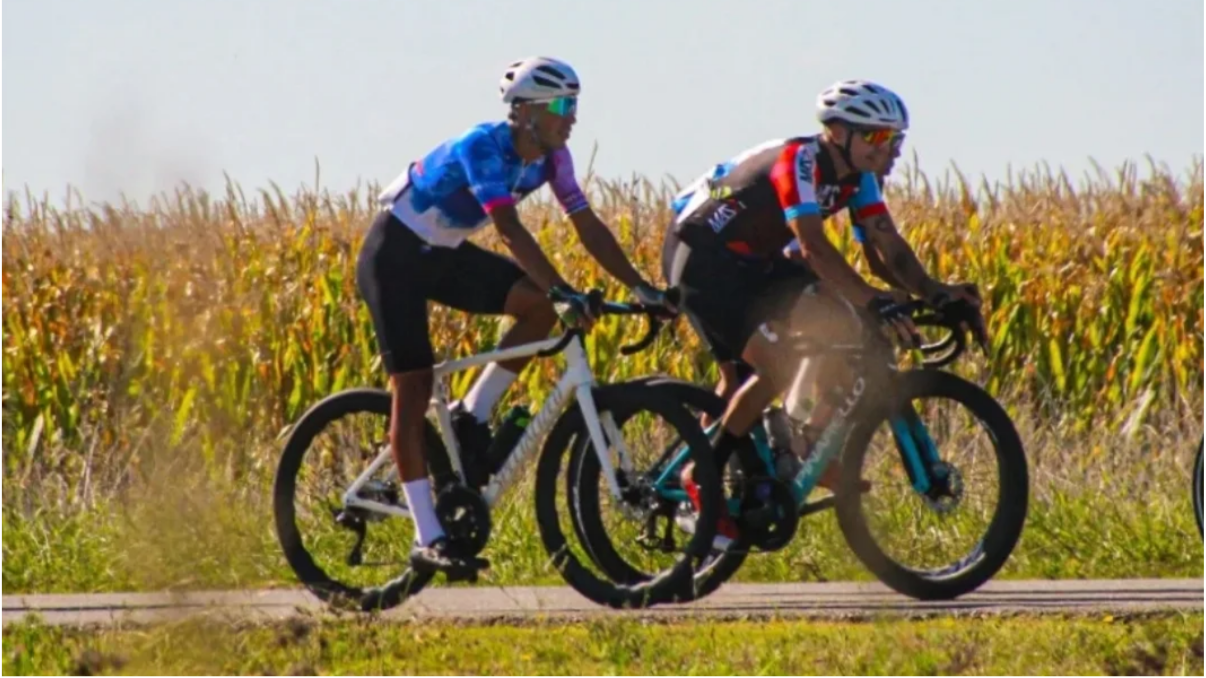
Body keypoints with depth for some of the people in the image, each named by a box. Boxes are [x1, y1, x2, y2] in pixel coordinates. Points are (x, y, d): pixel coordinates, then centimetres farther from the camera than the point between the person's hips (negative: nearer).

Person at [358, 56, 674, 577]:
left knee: (539, 306, -14)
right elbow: (509, 228, -39)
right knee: (413, 389, -12)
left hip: (445, 256, 8)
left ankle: (472, 417, 0)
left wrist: (641, 288, -14)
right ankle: (428, 540, -12)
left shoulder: (550, 156, -6)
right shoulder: (483, 147, -29)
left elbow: (587, 225, -5)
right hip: (396, 255, -8)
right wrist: (564, 293, -47)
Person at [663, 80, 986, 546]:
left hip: (755, 262, 9)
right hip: (703, 258, -9)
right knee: (774, 368, -19)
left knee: (843, 326, -7)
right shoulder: (798, 162, -26)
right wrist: (875, 303, -44)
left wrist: (934, 292, -23)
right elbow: (813, 247, -36)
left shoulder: (857, 176, 0)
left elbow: (884, 248, -5)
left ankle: (819, 447, 0)